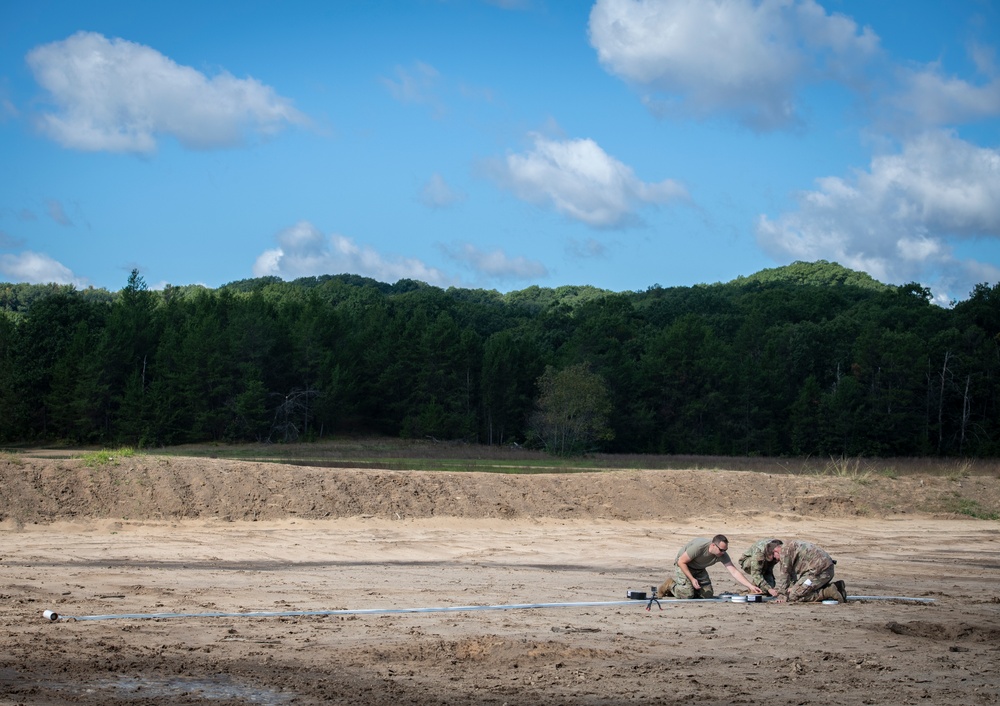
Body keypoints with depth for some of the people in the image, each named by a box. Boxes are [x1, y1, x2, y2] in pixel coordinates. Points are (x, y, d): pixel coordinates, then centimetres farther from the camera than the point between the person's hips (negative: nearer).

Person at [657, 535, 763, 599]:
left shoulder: (722, 555, -20)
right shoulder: (699, 547, -36)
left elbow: (735, 572, -21)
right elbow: (681, 561, -27)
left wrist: (750, 586, -31)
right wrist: (692, 579, -27)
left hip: (699, 569, 6)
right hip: (683, 566, -6)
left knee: (708, 594, -5)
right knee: (687, 595, -21)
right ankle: (670, 585, 7)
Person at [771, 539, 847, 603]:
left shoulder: (785, 549, -3)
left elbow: (784, 573, -2)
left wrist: (782, 595, 3)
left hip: (819, 570, -10)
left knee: (793, 597, -10)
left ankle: (828, 592, -16)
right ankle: (836, 587, 10)